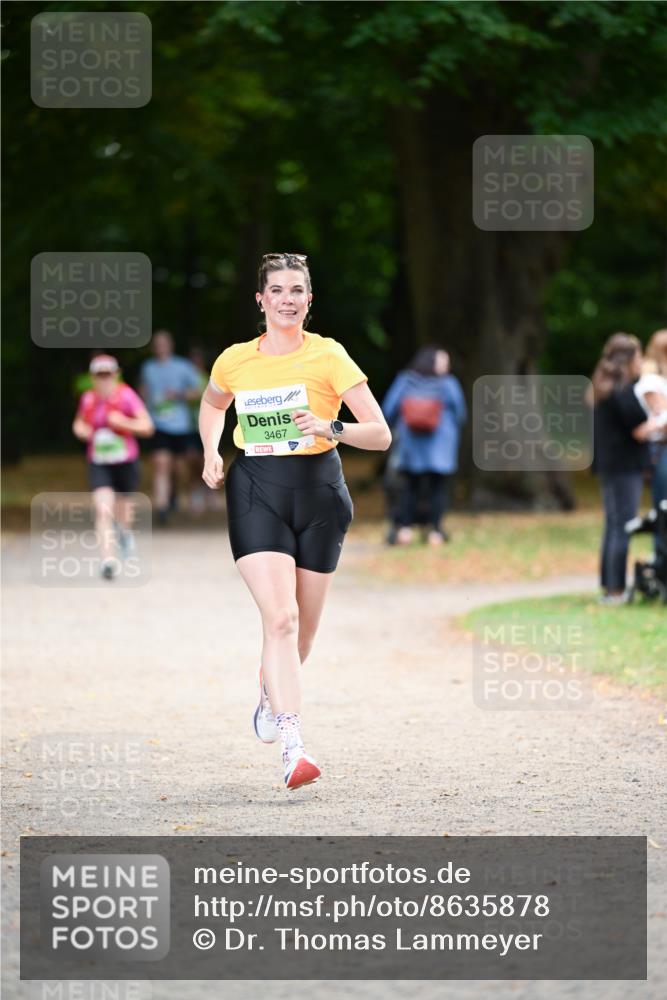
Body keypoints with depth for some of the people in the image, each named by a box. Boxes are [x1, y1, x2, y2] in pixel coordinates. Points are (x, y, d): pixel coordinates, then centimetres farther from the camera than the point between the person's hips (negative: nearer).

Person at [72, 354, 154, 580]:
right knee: (103, 509, -18)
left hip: (126, 462, -1)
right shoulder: (88, 399, 1)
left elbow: (147, 427, -11)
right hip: (99, 465, 1)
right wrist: (80, 429, -3)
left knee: (122, 507, 16)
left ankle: (125, 529, 55)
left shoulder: (126, 396, -9)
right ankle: (107, 559, -24)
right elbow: (80, 423, 20)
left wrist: (124, 423, -25)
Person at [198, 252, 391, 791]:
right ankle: (293, 747, -26)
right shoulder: (234, 361, 2)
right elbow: (212, 405, 26)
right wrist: (211, 453, 10)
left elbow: (381, 434, -9)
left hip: (318, 493, 0)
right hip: (256, 494, 0)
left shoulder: (328, 356, -6)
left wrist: (330, 428, -25)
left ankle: (271, 695, 45)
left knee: (302, 627, 11)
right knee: (280, 618, -19)